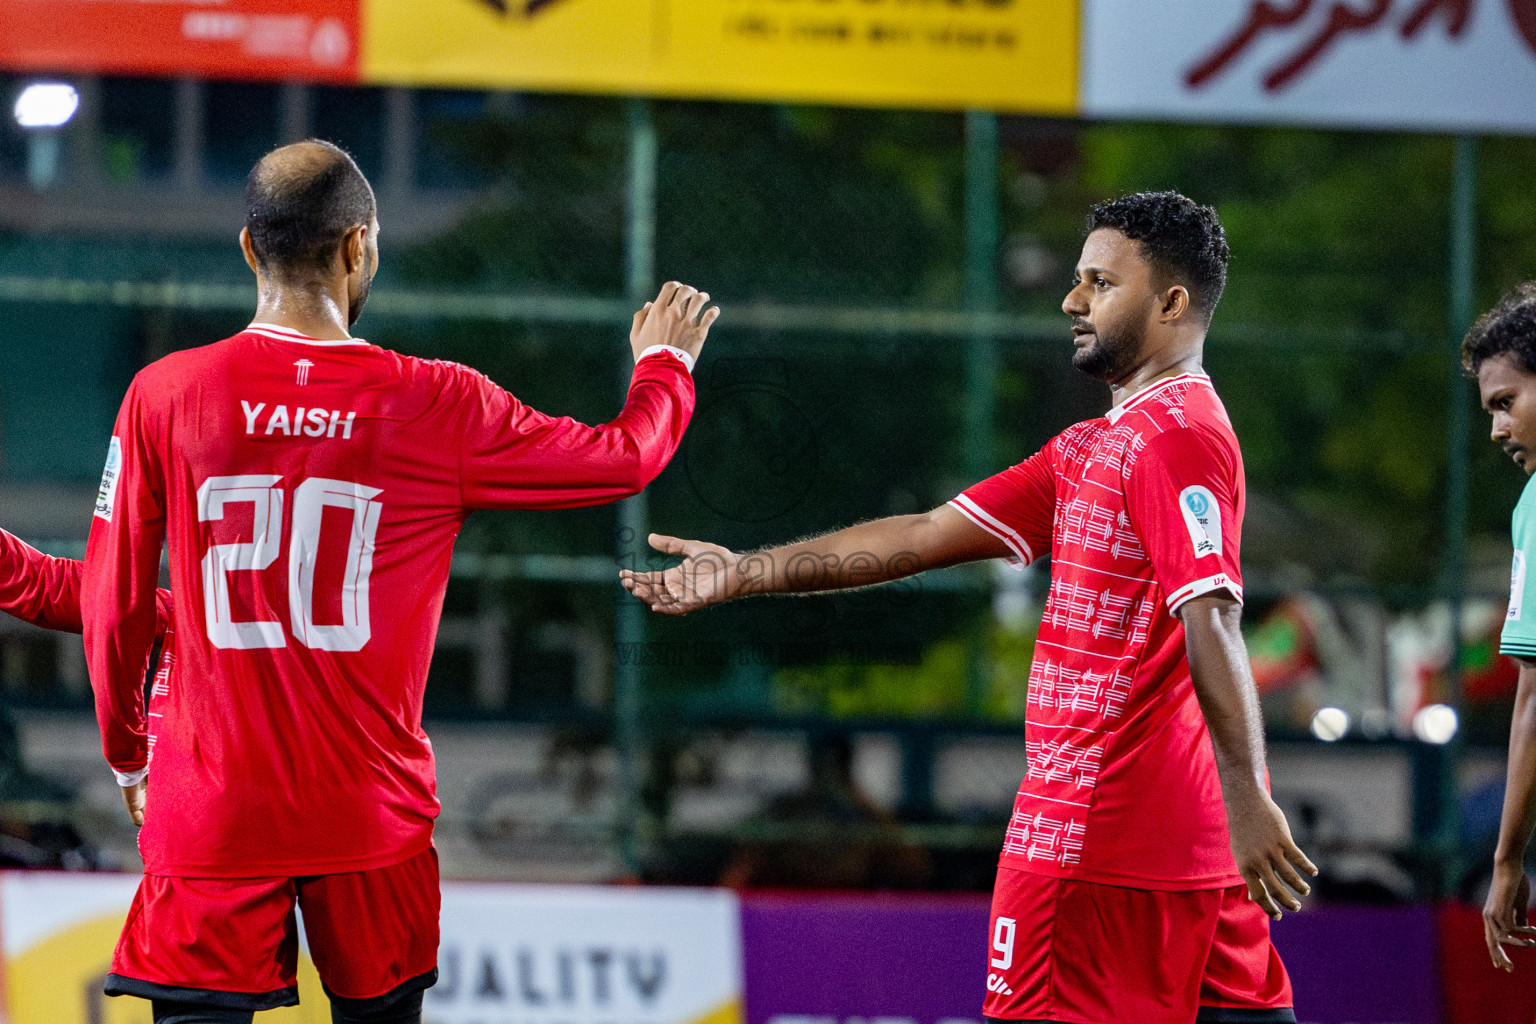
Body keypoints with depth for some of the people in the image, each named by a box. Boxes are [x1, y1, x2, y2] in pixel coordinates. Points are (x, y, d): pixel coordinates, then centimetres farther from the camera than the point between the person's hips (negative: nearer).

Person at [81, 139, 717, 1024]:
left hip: (210, 809, 0)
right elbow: (627, 459, 8)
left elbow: (111, 606, 3)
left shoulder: (164, 395, -4)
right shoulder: (439, 407, -5)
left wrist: (127, 753, 20)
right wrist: (664, 362, 30)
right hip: (372, 812, 0)